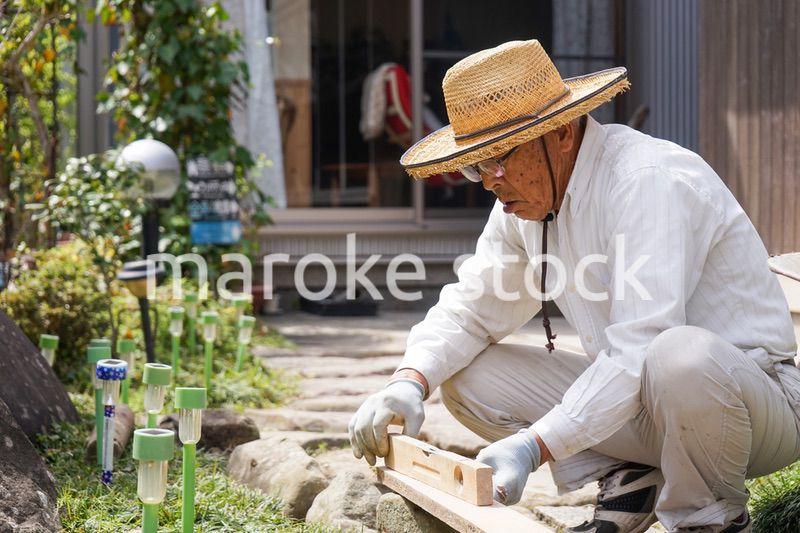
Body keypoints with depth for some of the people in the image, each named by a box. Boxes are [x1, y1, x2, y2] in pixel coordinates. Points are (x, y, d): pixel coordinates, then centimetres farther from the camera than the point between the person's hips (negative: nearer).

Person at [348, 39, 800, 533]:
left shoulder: (650, 181, -24)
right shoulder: (524, 201, 1)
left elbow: (639, 353, -32)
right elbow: (470, 311, 8)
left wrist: (534, 447, -38)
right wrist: (409, 384, -12)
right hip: (635, 400, 7)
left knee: (682, 356, -41)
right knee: (465, 374, -3)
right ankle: (628, 480, 4)